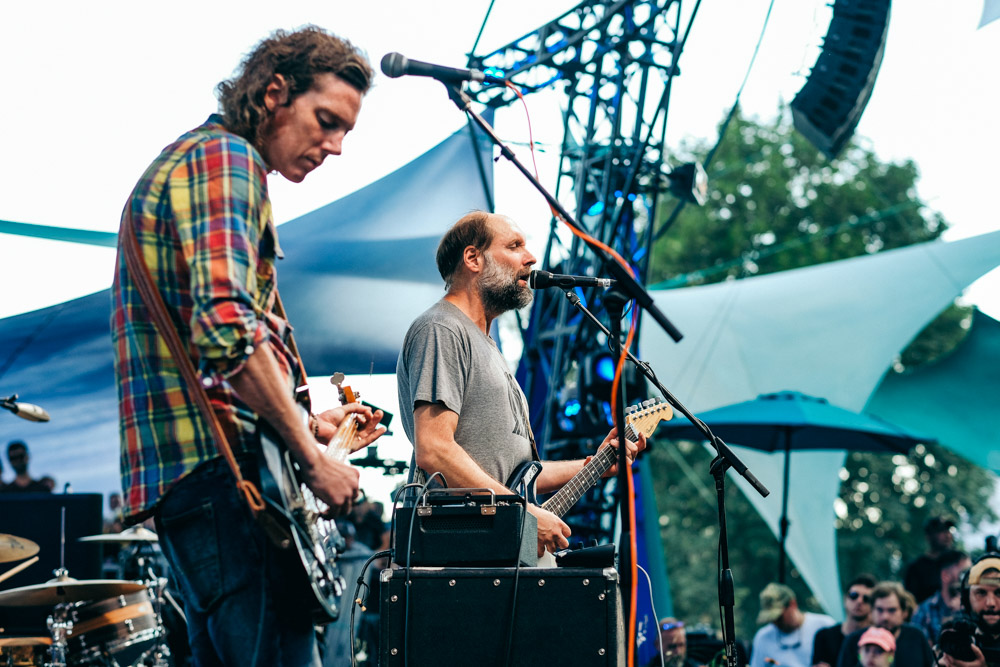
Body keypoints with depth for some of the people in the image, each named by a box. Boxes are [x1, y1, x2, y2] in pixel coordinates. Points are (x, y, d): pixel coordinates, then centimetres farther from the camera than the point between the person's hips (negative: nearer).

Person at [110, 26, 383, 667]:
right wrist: (310, 456, -16)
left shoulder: (179, 163, 26)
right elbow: (229, 330, -21)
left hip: (181, 472, 11)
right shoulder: (224, 159, -6)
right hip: (220, 467, -11)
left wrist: (305, 423, 25)